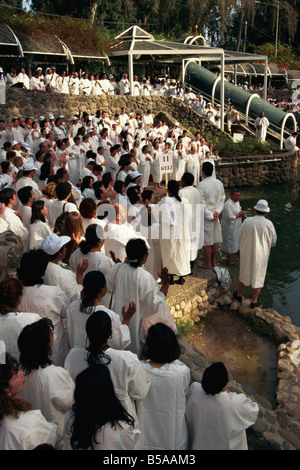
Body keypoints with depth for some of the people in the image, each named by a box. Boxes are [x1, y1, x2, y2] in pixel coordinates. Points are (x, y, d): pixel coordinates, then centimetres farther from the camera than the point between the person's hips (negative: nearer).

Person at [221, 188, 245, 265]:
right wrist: (239, 214, -19)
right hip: (230, 228, -10)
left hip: (236, 227, 10)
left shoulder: (237, 201, 7)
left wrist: (242, 213, 1)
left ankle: (232, 258, 33)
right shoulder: (228, 205, -24)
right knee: (231, 244, 0)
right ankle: (230, 261, 13)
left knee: (235, 244, 19)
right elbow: (230, 218, -27)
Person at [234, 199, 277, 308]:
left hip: (246, 253, 2)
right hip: (261, 255, -1)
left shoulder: (247, 221, -11)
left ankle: (239, 295, 37)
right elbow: (273, 242, -2)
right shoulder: (269, 224, -13)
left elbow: (240, 236, 1)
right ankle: (254, 301, 23)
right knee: (258, 277, 13)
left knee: (244, 273, 20)